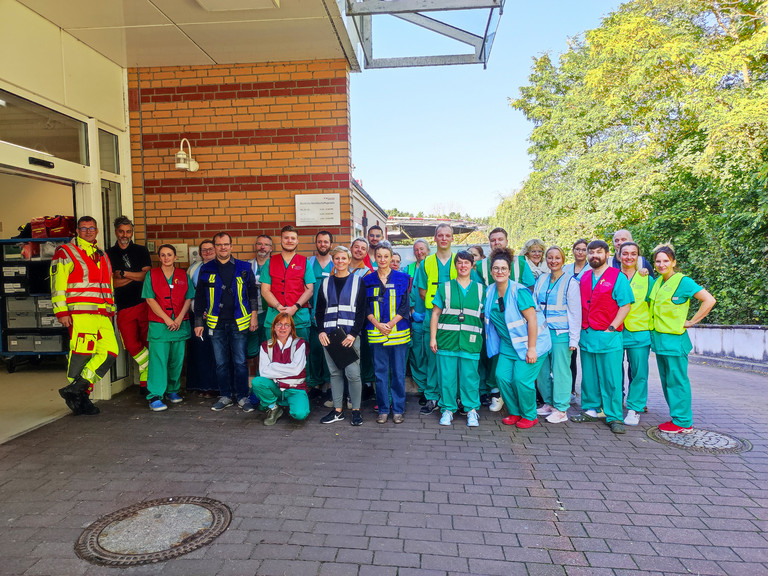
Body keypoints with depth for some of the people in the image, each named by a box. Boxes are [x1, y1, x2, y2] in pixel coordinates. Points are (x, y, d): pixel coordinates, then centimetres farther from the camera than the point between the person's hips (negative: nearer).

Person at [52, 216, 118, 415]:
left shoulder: (102, 256, 24)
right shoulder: (66, 252, 4)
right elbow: (57, 284, -4)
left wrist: (110, 310, 22)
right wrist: (61, 311, -11)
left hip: (102, 315, 6)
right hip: (80, 313, -6)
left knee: (109, 352, -4)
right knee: (81, 353, -7)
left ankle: (77, 388, 3)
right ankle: (79, 398, 6)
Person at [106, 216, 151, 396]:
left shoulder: (141, 251, 12)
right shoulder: (108, 254, 12)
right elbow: (113, 282, 1)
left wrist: (123, 274, -4)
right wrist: (136, 276, -3)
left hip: (144, 303, 0)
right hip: (123, 307, 1)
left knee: (148, 342, -2)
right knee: (132, 346, -7)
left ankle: (146, 381, 11)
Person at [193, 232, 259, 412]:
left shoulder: (244, 267, 5)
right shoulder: (206, 269, 8)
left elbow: (253, 292, 9)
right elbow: (199, 298, 11)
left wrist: (254, 315, 1)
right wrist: (198, 322, 7)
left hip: (239, 322, -1)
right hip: (216, 323, 2)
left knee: (240, 362, 1)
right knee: (221, 363, 8)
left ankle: (243, 396, 13)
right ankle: (225, 396, 21)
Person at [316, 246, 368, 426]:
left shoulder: (357, 281, 5)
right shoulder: (326, 282, 14)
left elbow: (361, 311, 0)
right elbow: (319, 310, 13)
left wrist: (353, 334, -10)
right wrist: (321, 331, -2)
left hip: (351, 334, -3)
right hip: (329, 334, 3)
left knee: (353, 373, -7)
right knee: (334, 372, 6)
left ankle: (356, 411, 7)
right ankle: (337, 410, 16)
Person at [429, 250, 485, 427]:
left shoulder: (480, 289, 11)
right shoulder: (445, 288, 8)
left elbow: (485, 314, 14)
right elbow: (435, 313, 6)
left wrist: (484, 338, 3)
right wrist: (433, 338, 0)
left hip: (470, 341, 0)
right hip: (447, 339, 0)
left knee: (470, 376, 2)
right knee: (447, 375, 3)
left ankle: (472, 410, 16)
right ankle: (448, 410, 16)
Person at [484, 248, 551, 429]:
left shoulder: (519, 291, -20)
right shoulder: (490, 291, 0)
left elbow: (532, 320, -21)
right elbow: (489, 318, 13)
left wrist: (531, 349, -21)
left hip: (529, 342, -6)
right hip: (508, 344, 6)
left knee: (521, 379, -10)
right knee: (502, 377, -3)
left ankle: (530, 416, 13)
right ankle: (515, 412, 18)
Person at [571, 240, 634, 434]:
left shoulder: (618, 277, -2)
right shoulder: (584, 278, 14)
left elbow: (625, 305, -6)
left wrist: (611, 328, -12)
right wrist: (581, 328, 10)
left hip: (608, 336, -5)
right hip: (586, 335, 5)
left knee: (611, 379, -1)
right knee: (588, 376, 11)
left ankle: (614, 417, 7)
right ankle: (590, 410, 23)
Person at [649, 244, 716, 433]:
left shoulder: (683, 281, -9)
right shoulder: (656, 282, 11)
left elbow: (710, 300, -16)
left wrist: (691, 322, -13)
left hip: (674, 339, -7)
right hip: (658, 338, 7)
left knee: (677, 381, -2)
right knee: (666, 381, 12)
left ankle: (683, 422, 7)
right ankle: (676, 418, 22)